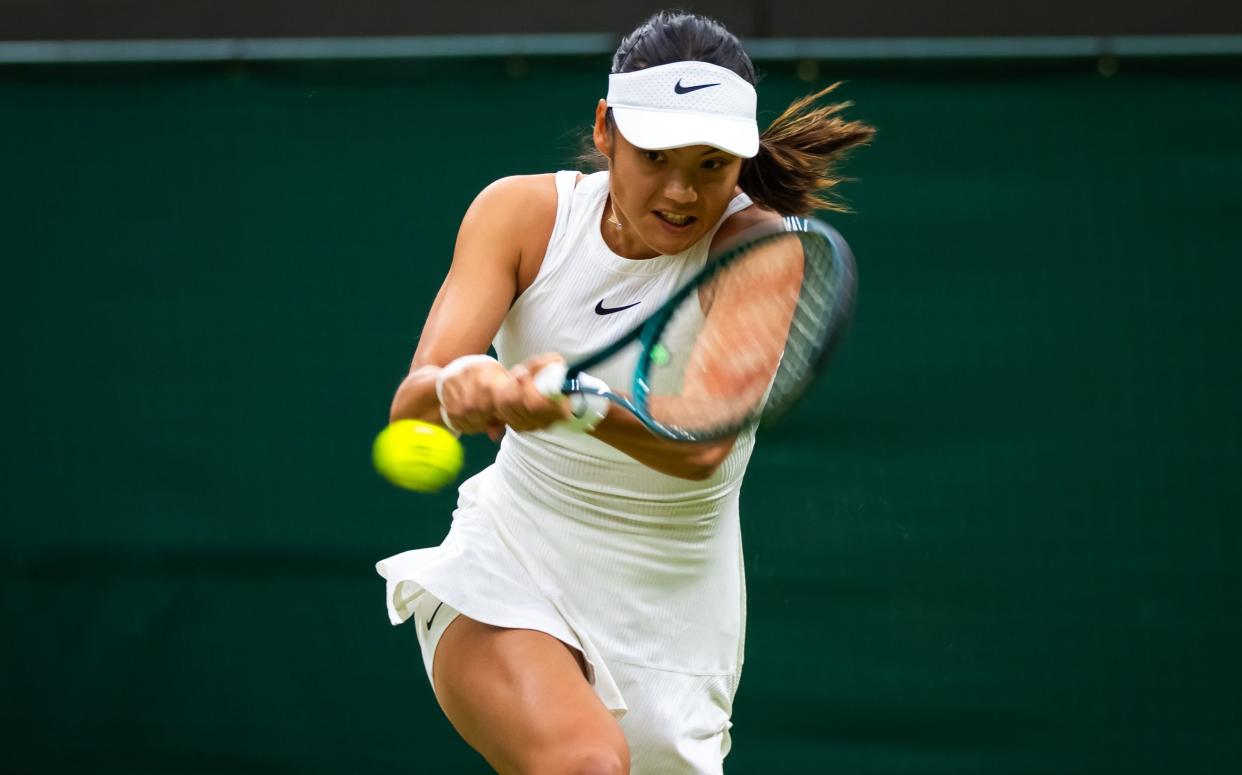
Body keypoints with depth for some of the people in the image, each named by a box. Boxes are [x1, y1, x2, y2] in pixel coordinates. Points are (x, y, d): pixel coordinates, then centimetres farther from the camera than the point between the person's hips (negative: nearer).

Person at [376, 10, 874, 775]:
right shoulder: (524, 212, -8)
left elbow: (702, 444, -31)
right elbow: (412, 397, -20)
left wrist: (580, 403, -50)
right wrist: (461, 387, -44)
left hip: (667, 617, 1)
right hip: (506, 574, -1)